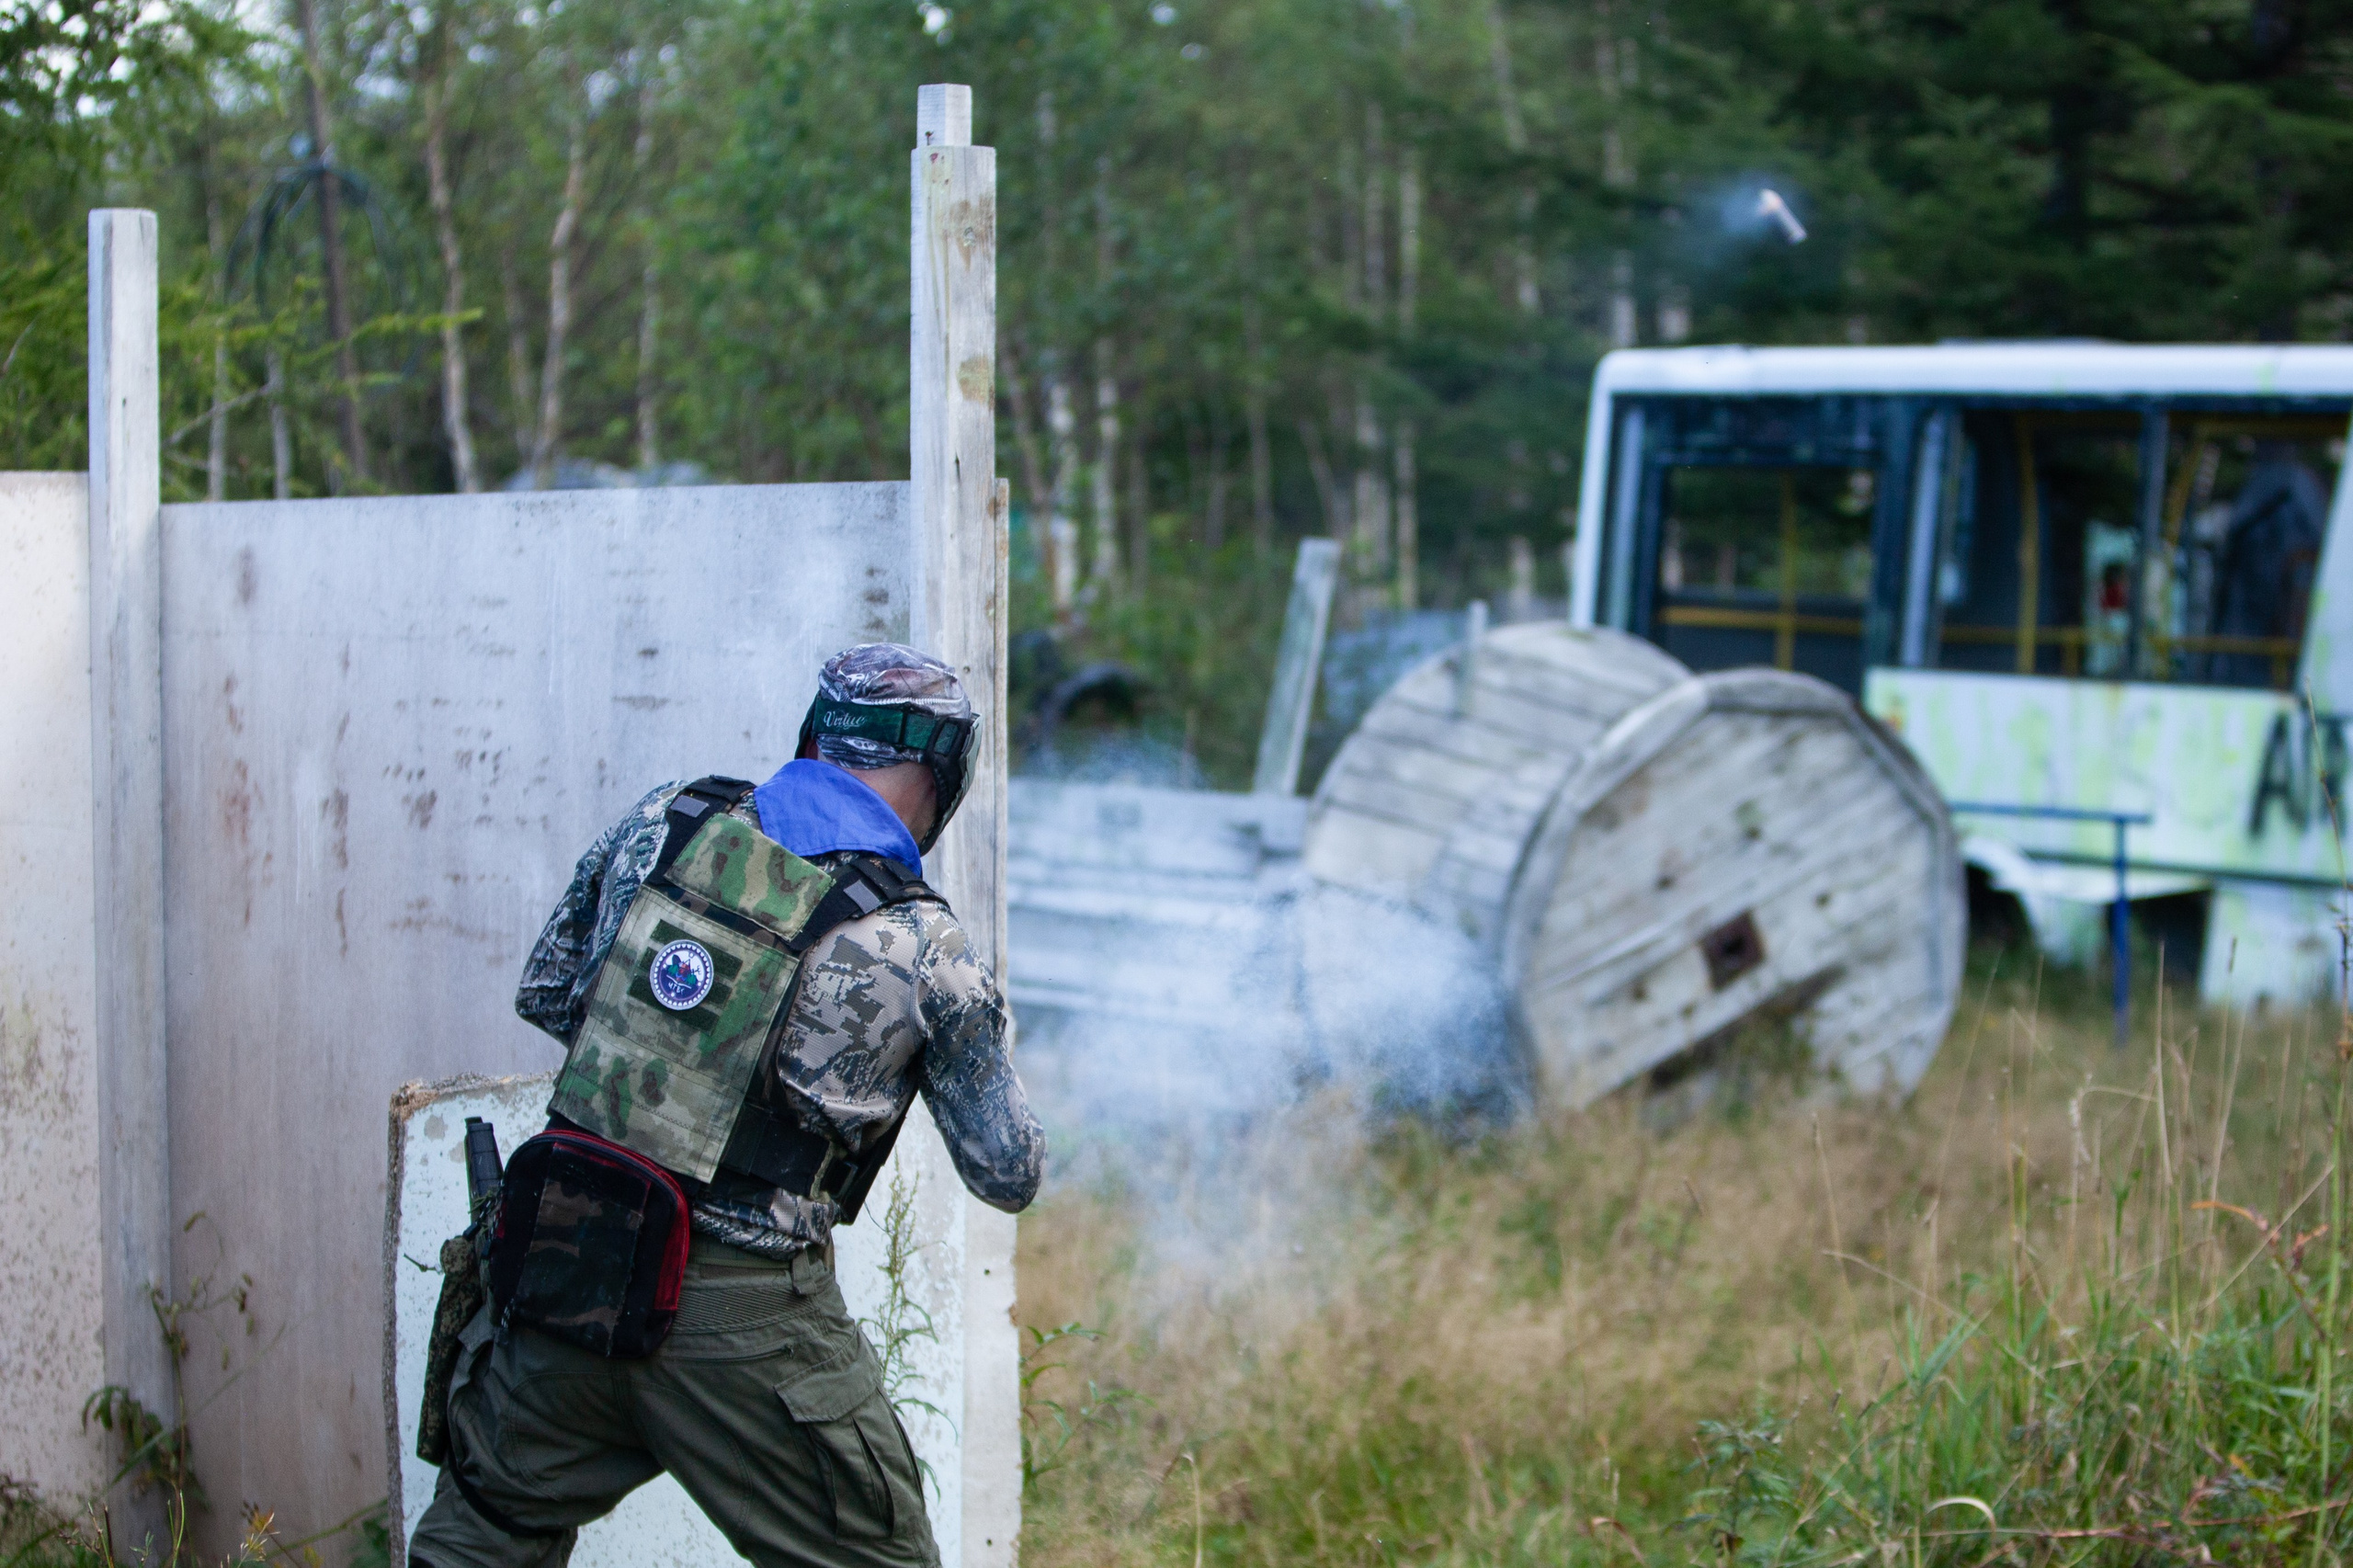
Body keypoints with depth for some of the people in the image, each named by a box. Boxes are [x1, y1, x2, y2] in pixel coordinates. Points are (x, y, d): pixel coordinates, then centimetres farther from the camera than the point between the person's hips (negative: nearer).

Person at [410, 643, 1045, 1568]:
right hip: (740, 1318, -4)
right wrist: (979, 1029, 19)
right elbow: (1010, 1176, 2)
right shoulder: (925, 947, -6)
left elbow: (545, 994, 15)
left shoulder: (660, 824, 3)